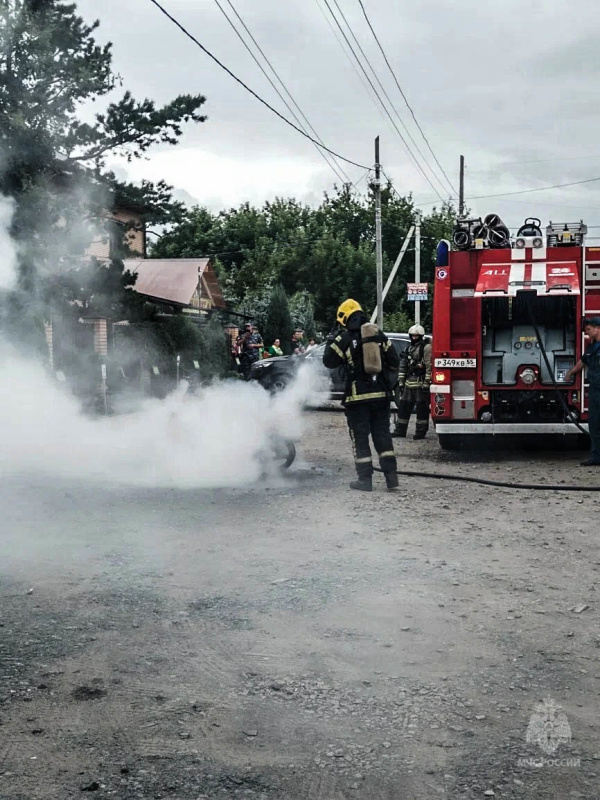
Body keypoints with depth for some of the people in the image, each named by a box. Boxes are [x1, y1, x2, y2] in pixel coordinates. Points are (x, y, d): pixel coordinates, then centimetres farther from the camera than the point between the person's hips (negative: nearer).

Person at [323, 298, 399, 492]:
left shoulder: (344, 339, -7)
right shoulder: (379, 335, 6)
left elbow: (329, 361, 1)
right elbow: (393, 361, 7)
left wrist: (330, 342, 16)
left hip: (358, 397, -4)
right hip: (381, 394, 4)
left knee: (360, 438, 5)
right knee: (382, 434, 11)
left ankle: (365, 479, 5)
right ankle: (391, 477, 8)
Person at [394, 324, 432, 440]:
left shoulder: (426, 347, -6)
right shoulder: (409, 349, 18)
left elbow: (429, 366, -13)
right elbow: (403, 367, 20)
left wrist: (426, 383, -18)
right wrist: (401, 382, 15)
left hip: (421, 383, -7)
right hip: (409, 383, 8)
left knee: (422, 408, -3)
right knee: (403, 406, 8)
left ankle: (421, 432, 2)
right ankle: (400, 430, 14)